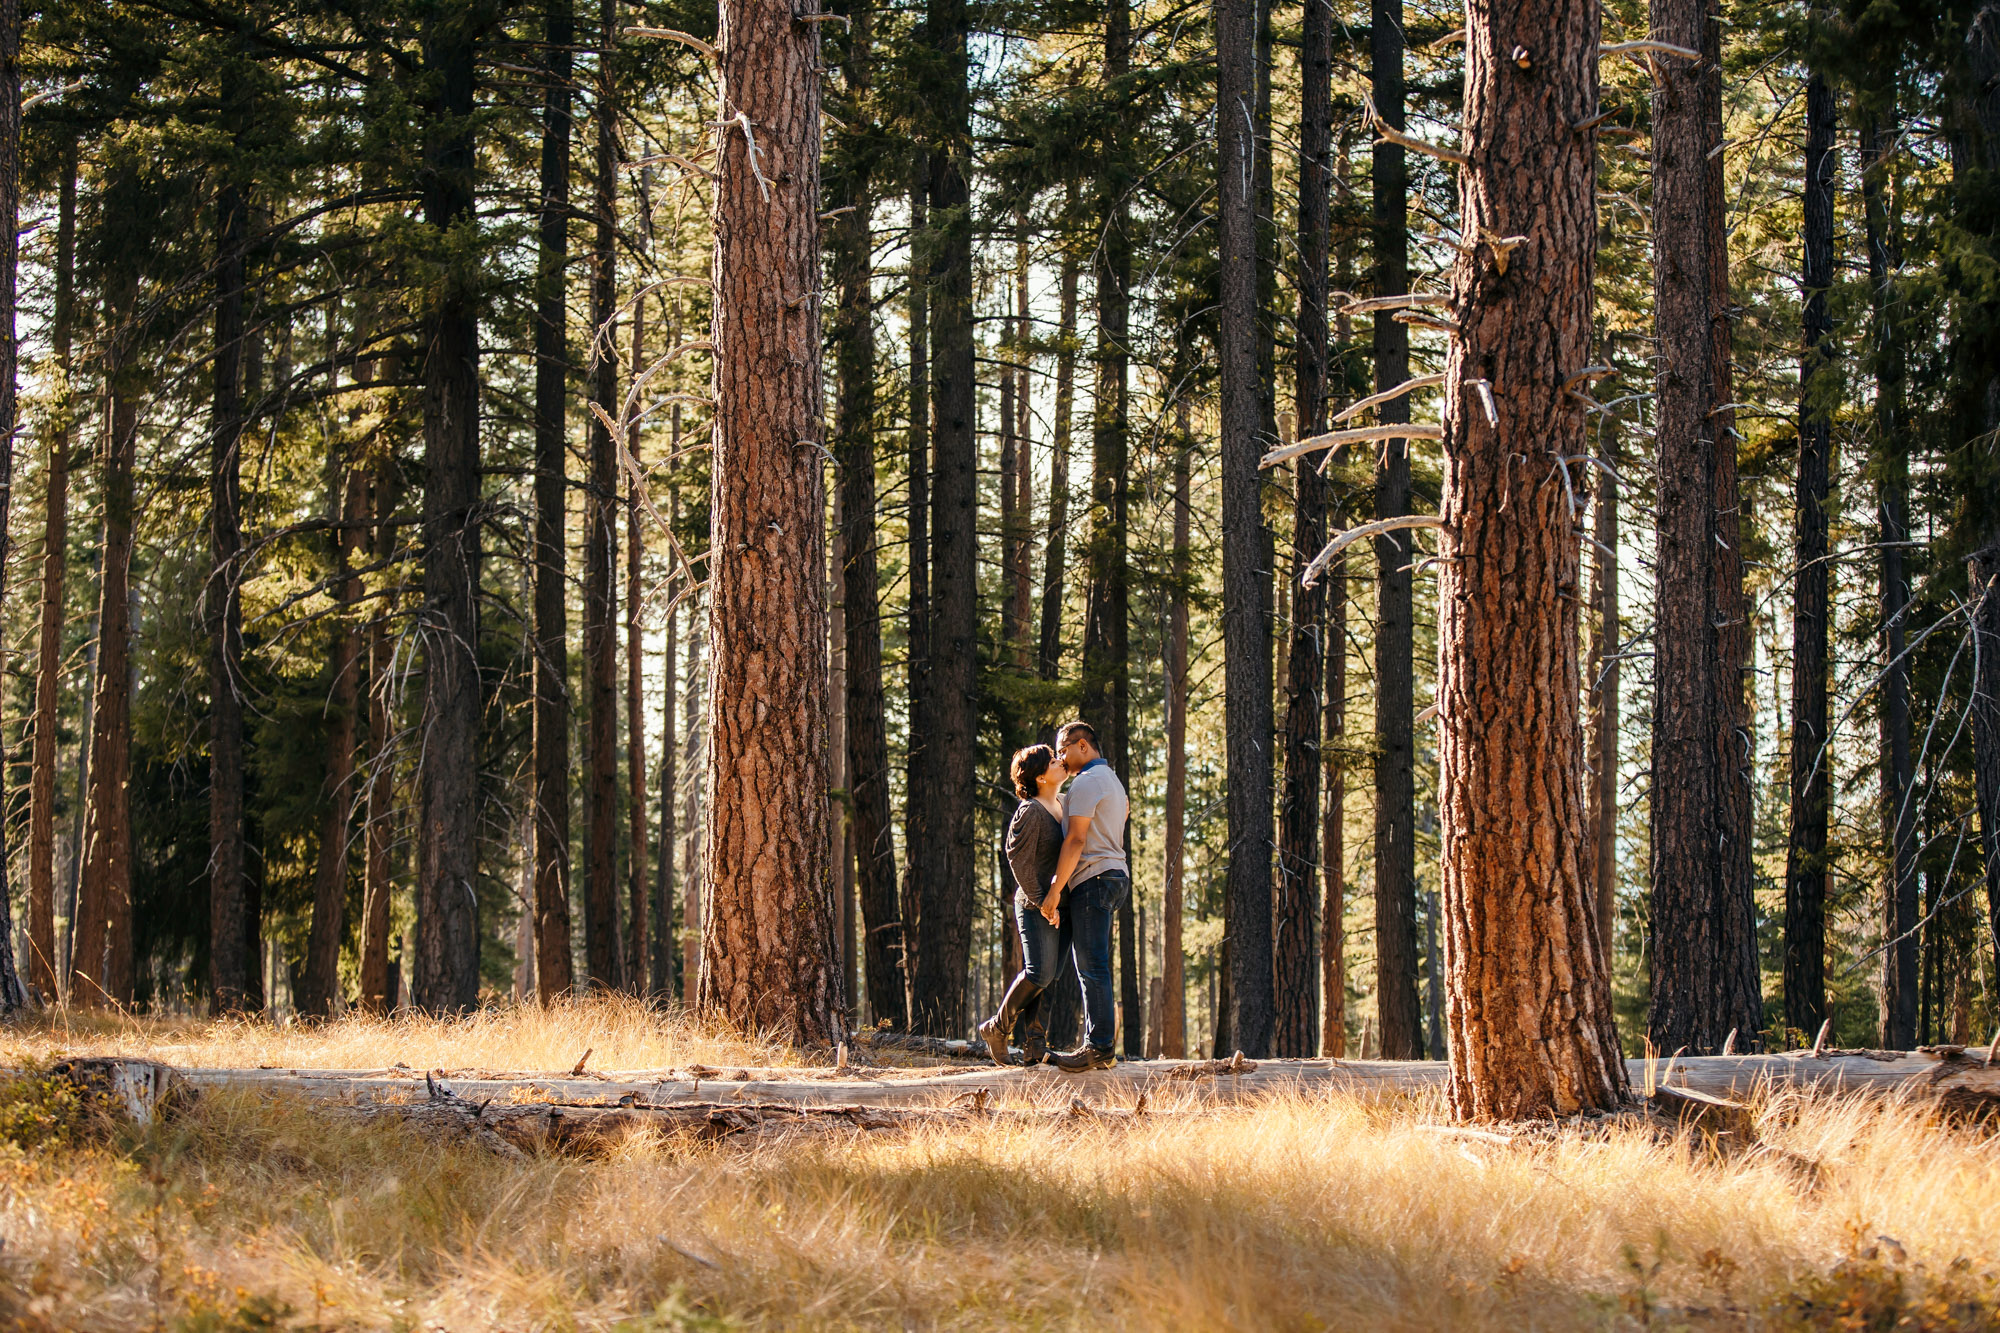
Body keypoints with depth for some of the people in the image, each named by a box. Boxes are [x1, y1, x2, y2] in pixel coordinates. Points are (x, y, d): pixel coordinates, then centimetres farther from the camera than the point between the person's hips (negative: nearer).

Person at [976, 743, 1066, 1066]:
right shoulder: (1030, 812, -13)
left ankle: (1034, 1044, 3)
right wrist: (1041, 902, -17)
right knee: (1039, 973, -14)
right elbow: (1019, 861, -17)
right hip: (1035, 905, -8)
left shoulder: (1064, 804, 13)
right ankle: (998, 1028, 2)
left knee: (1048, 975, 3)